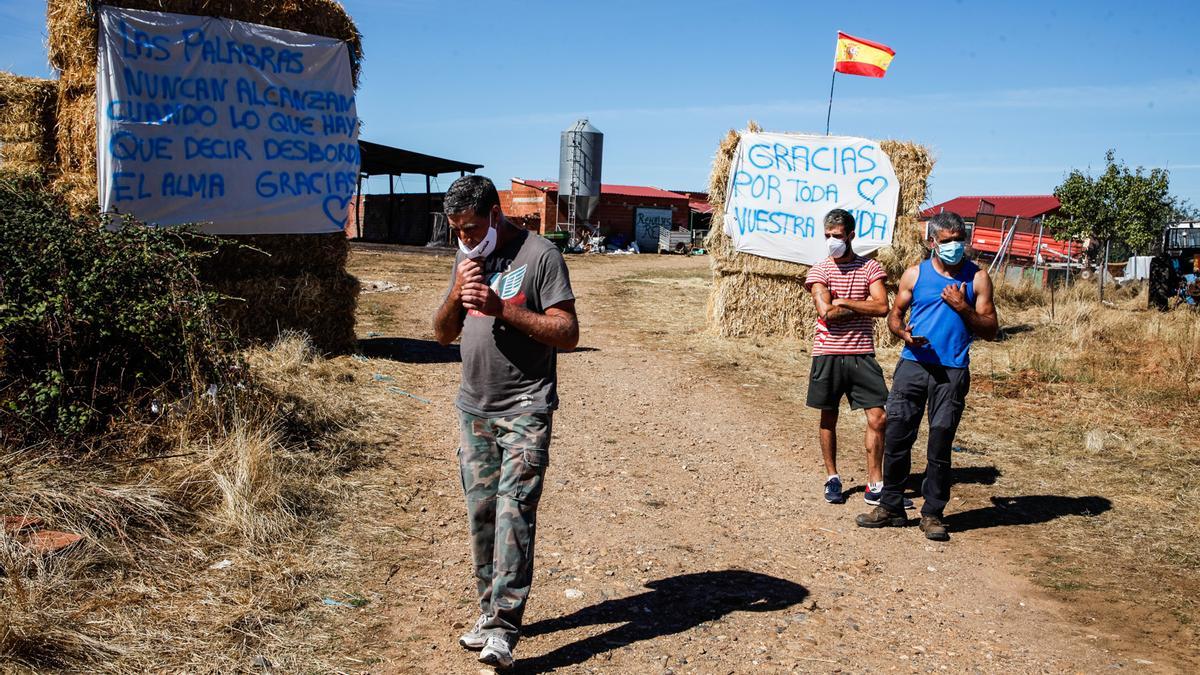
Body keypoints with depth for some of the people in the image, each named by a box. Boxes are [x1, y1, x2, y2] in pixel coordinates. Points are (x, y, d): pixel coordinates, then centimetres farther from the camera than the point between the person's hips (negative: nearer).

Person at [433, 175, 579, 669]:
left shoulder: (539, 256, -9)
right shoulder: (467, 258, 12)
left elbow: (568, 334, -13)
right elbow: (443, 335, 13)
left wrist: (501, 308, -21)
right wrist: (456, 295, -7)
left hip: (524, 410, -6)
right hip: (474, 407, 6)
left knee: (514, 511, -10)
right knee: (481, 512, 9)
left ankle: (503, 627, -7)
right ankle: (489, 612, 20)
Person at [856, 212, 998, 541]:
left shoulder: (977, 278, 5)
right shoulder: (914, 274, 8)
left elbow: (991, 330, 4)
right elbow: (895, 313, 13)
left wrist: (963, 308, -11)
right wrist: (902, 332, -9)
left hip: (952, 372, -1)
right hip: (913, 364, 1)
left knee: (940, 444, 2)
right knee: (896, 437, -1)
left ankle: (932, 514, 14)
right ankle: (891, 506, 12)